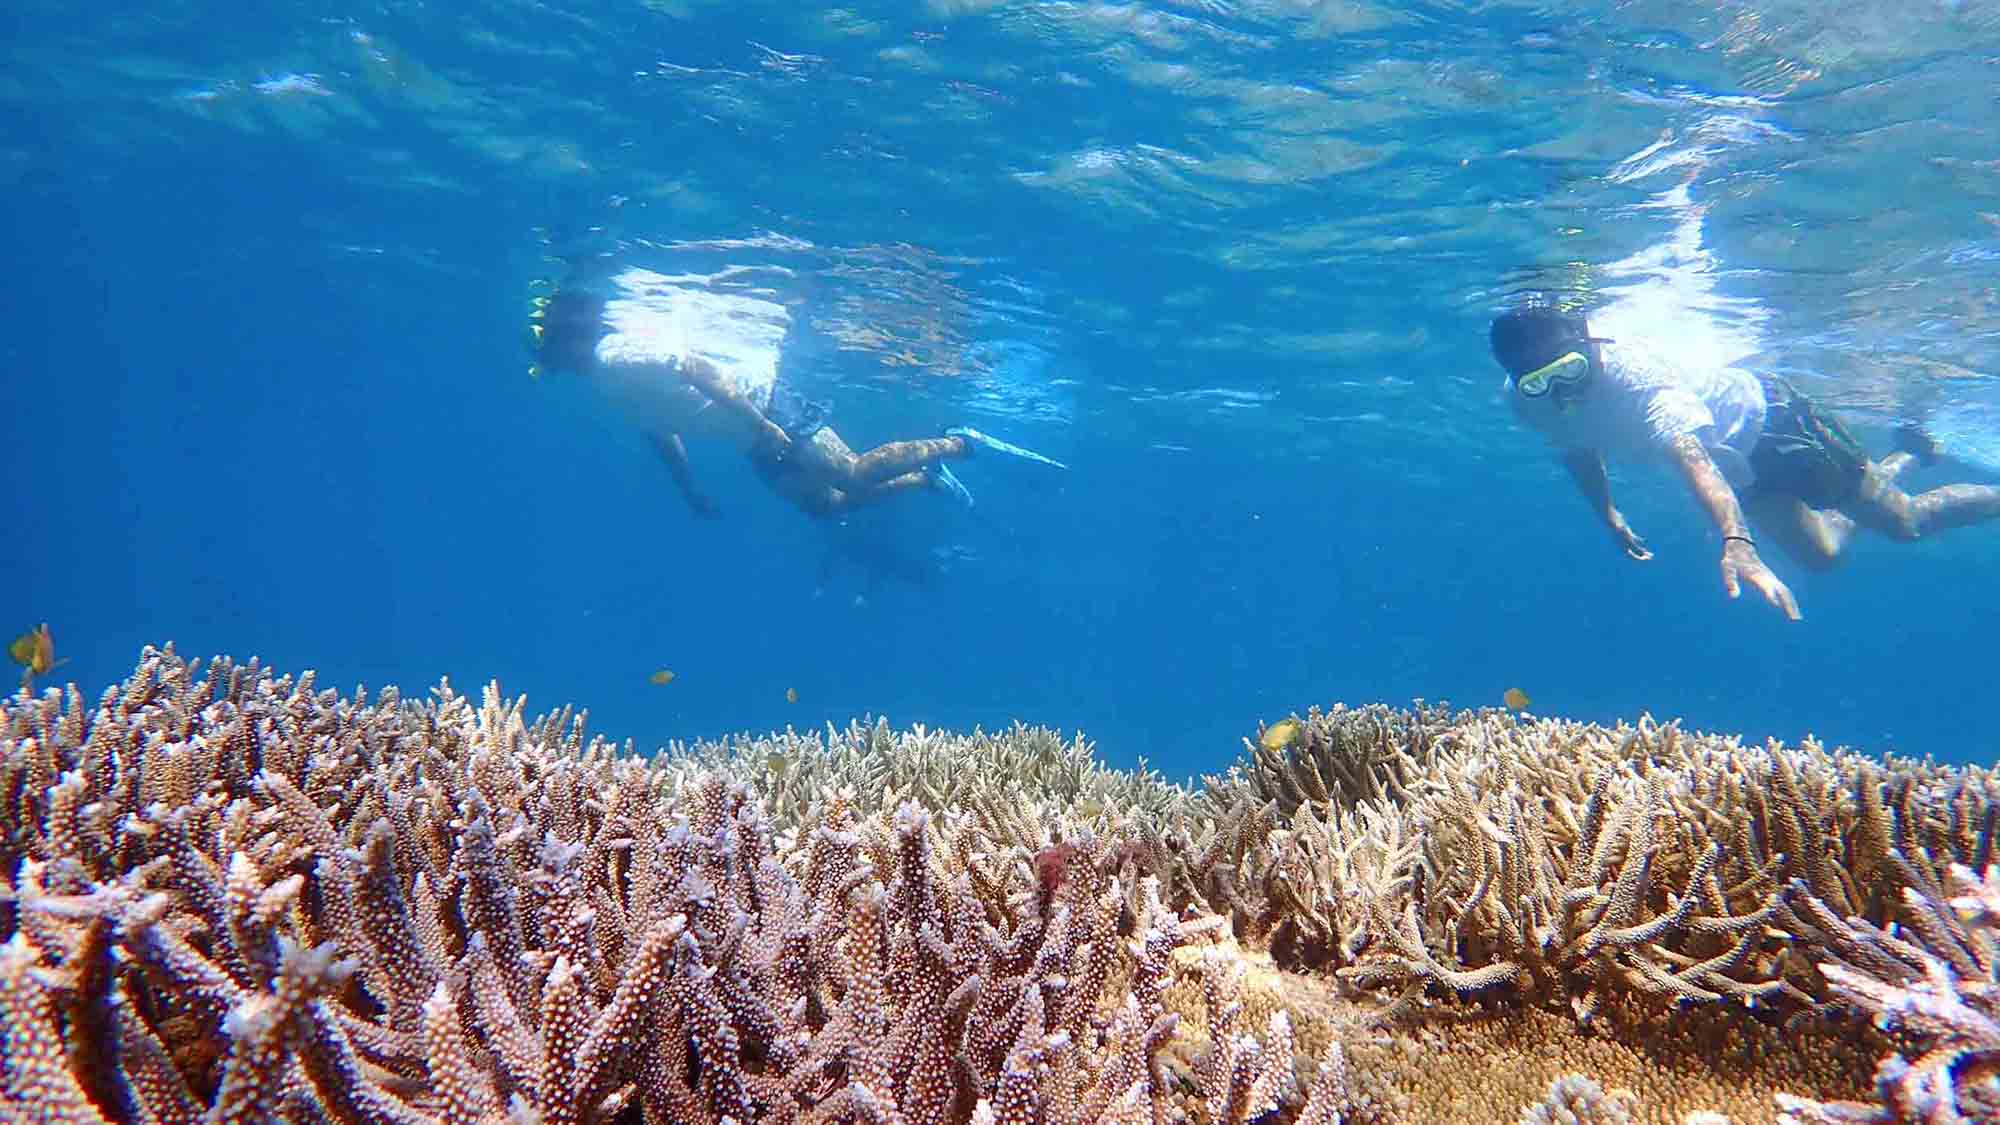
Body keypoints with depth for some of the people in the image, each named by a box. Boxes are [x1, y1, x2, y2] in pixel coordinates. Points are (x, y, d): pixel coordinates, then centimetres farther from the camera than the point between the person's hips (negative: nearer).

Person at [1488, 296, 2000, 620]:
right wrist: (1608, 514, -4)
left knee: (1905, 522, 4)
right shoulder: (1527, 402, -24)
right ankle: (1904, 458, 47)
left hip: (1762, 417, -6)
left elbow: (1693, 456, -58)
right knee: (1821, 556, 21)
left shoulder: (1637, 375, -42)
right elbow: (1576, 449, 0)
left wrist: (1737, 544, -72)